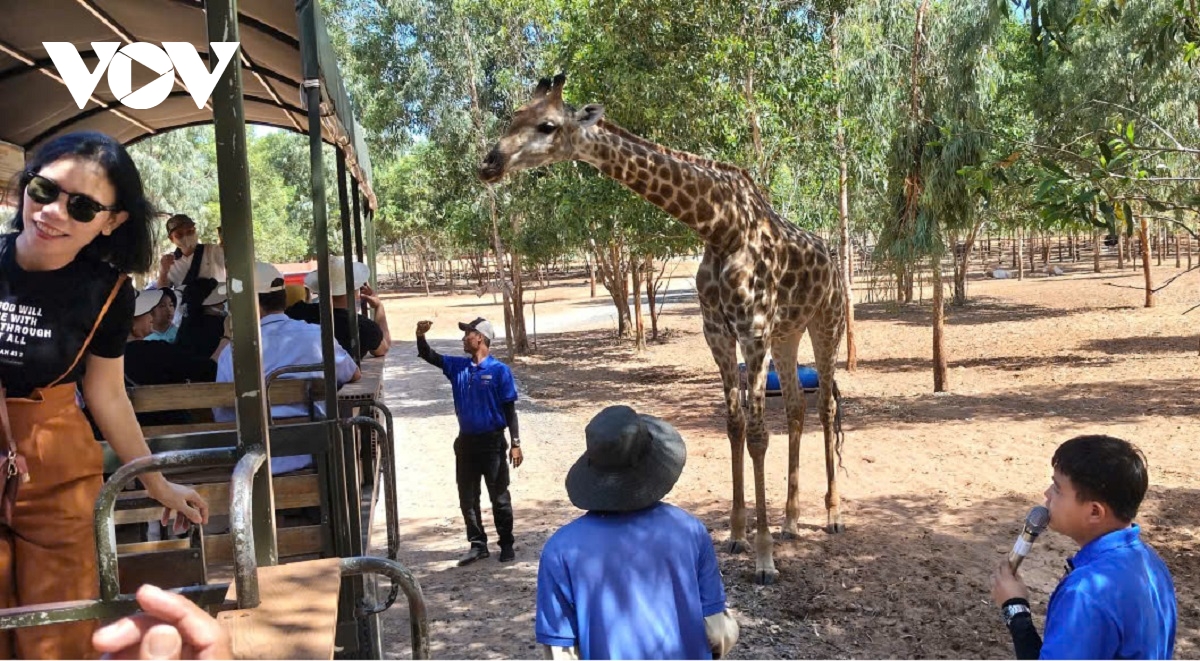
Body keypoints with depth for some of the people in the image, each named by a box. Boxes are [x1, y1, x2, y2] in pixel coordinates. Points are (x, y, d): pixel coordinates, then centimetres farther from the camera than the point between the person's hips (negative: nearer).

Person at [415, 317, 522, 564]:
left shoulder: (499, 371, -9)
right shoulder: (457, 367, 6)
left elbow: (509, 409, -8)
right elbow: (429, 356, 3)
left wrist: (516, 444, -10)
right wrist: (421, 336, -18)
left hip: (492, 442, -5)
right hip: (466, 441, 5)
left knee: (499, 497, 5)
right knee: (467, 498, 10)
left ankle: (507, 544, 19)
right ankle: (477, 544, 23)